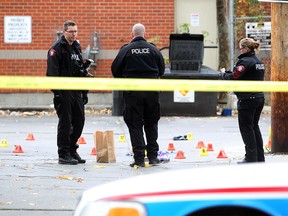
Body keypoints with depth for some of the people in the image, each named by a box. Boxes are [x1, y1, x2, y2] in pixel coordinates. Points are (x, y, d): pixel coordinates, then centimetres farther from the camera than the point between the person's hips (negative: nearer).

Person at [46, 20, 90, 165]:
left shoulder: (76, 47, 18)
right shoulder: (57, 48, -7)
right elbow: (52, 71, -14)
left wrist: (84, 92, 19)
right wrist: (57, 92, -20)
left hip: (76, 92, 7)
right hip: (64, 92, -7)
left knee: (79, 121, 7)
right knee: (65, 123, -4)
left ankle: (72, 151, 19)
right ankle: (64, 155, 1)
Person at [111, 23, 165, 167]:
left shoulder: (126, 50, -5)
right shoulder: (153, 49, 0)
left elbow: (115, 70, 1)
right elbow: (161, 70, 7)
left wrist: (124, 81, 20)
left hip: (132, 92, -2)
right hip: (151, 91, 2)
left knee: (135, 125, 2)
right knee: (151, 124, 14)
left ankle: (139, 158, -3)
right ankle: (153, 156, 15)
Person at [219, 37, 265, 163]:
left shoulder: (245, 61, -16)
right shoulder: (259, 62, 12)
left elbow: (234, 77, -21)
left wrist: (223, 75, 0)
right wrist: (229, 73, 9)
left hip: (247, 100, -9)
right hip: (259, 98, 9)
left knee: (246, 128, -1)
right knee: (254, 127, 17)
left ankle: (251, 157, -2)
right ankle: (259, 157, 18)